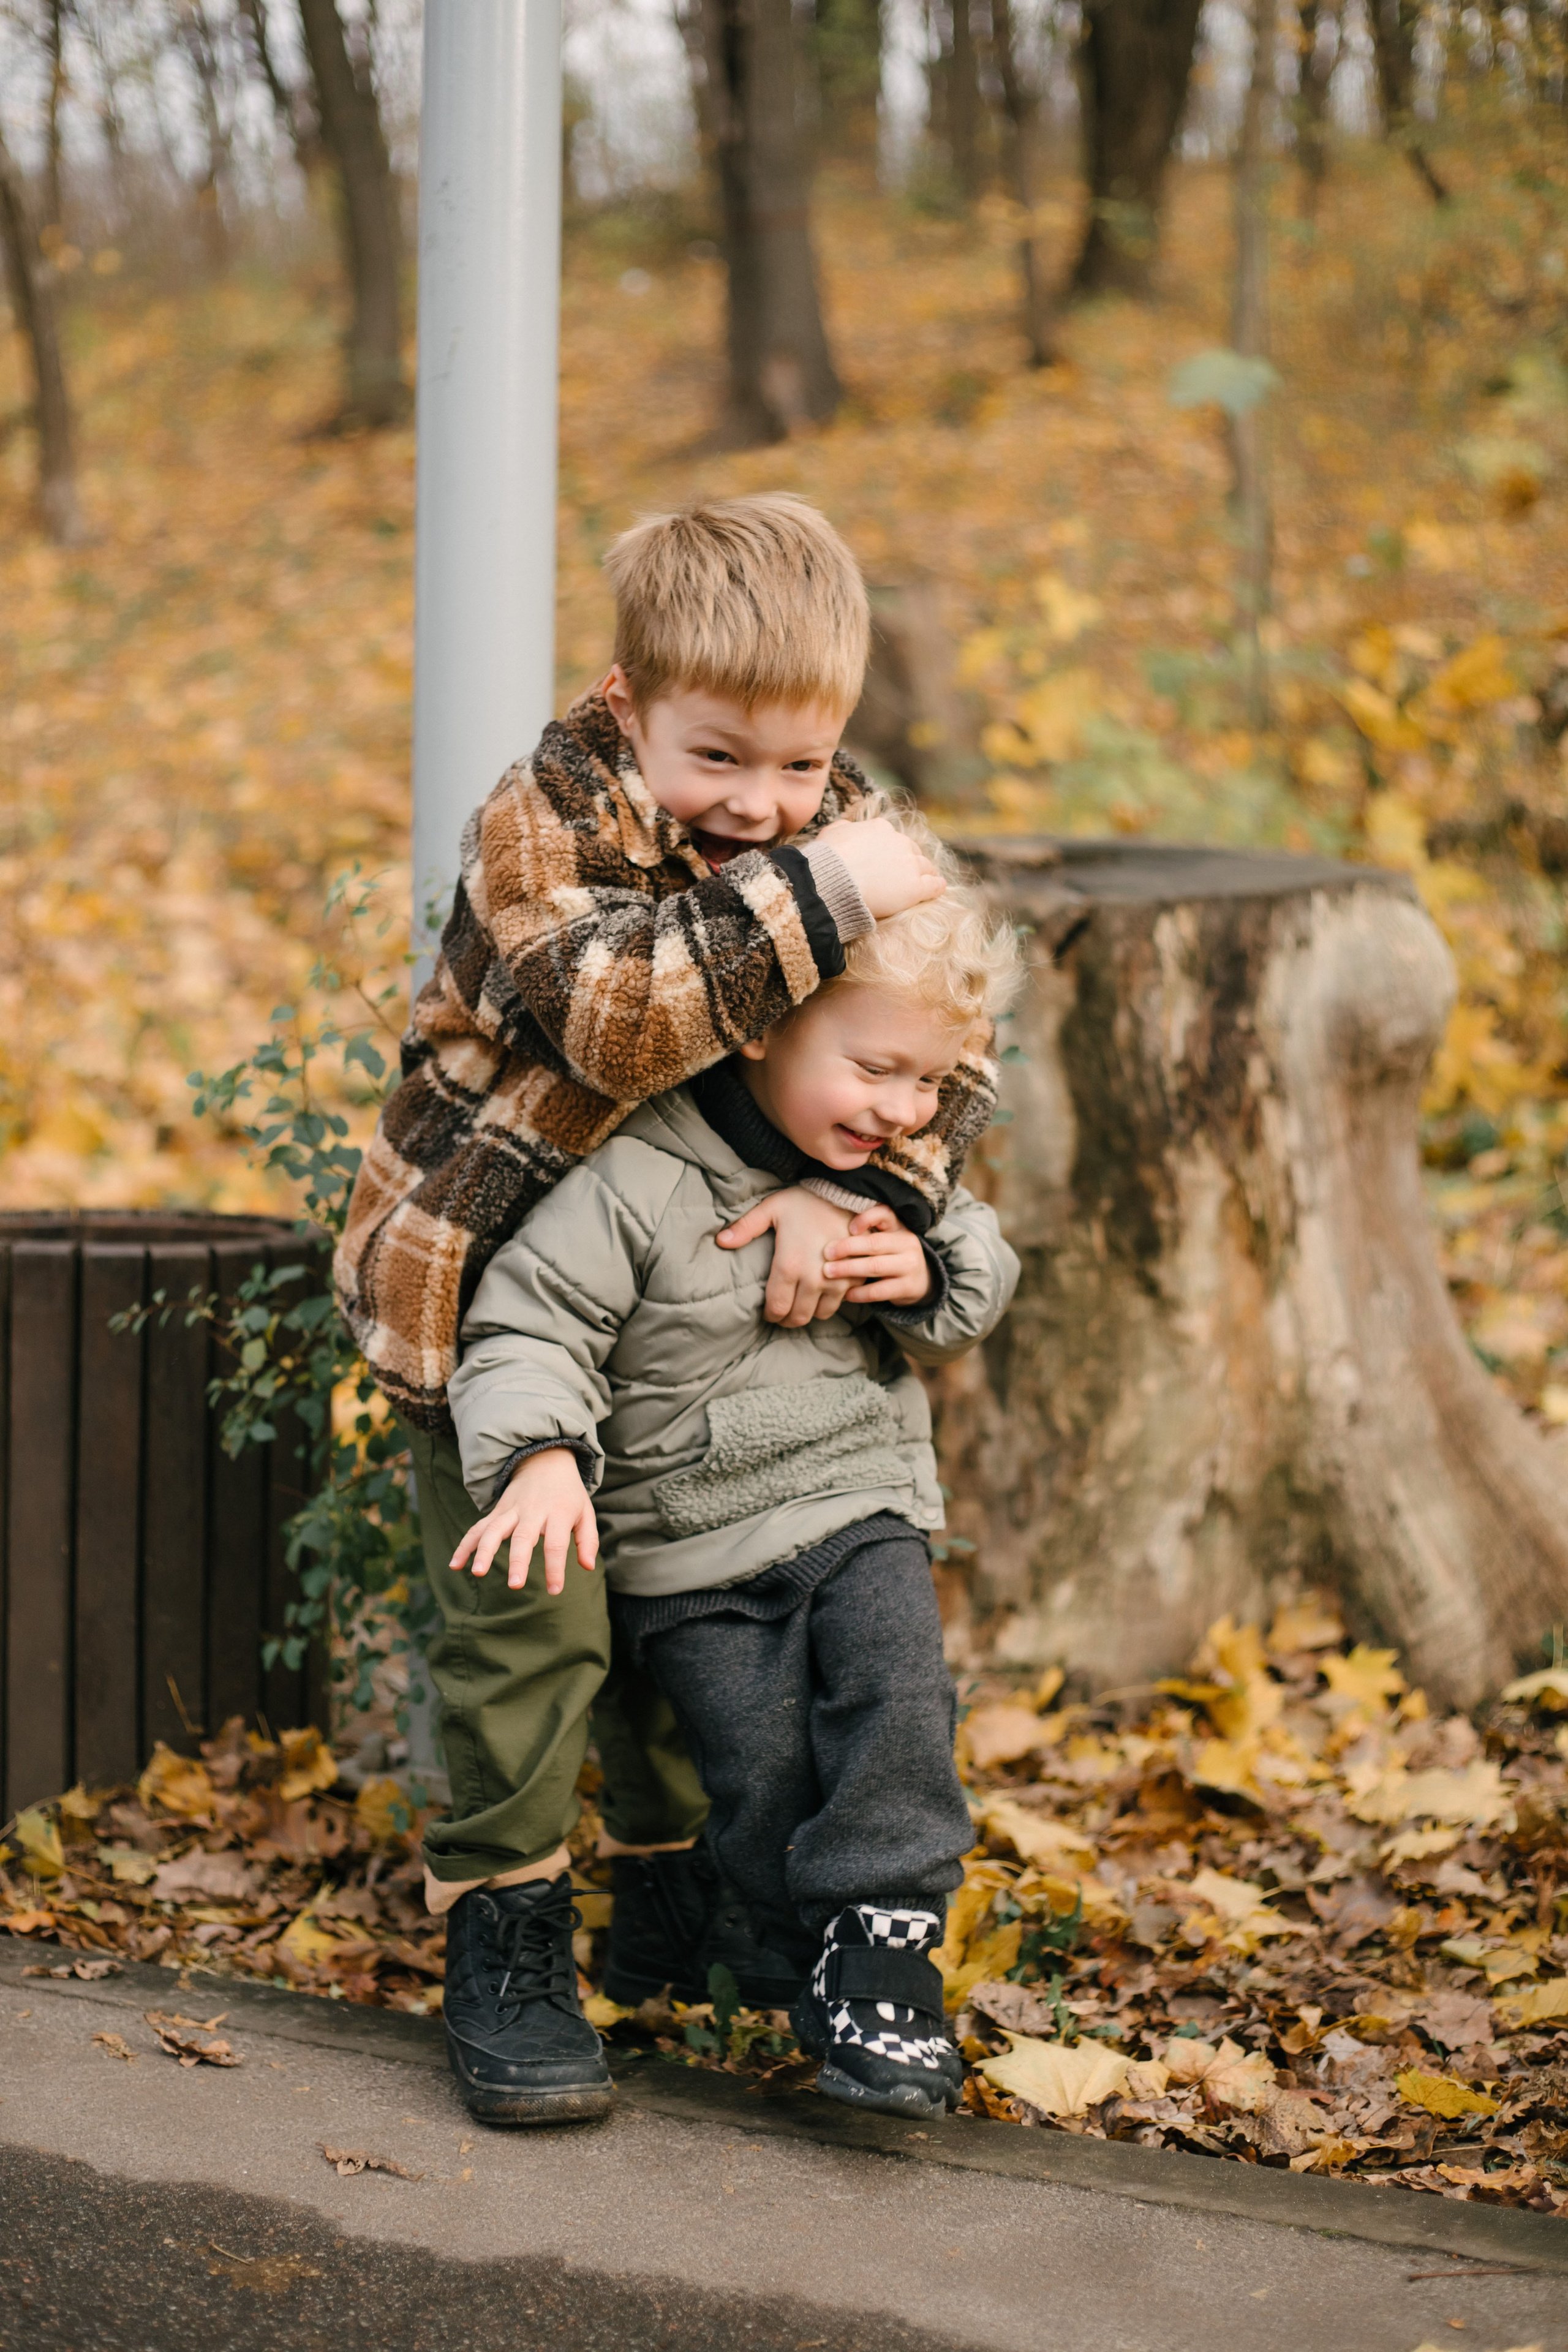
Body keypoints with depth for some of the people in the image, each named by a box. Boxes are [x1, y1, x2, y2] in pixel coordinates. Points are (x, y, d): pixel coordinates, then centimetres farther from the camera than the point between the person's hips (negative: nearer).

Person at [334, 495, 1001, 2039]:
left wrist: (857, 1188, -29)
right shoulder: (543, 823, -23)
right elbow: (613, 1014, -40)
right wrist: (813, 898, -44)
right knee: (529, 1615, -8)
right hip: (476, 1276, -6)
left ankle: (672, 1889, 34)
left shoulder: (841, 831, -6)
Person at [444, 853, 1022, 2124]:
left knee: (896, 1693, -21)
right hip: (694, 1554, -3)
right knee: (764, 1773, -9)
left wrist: (930, 1273, -7)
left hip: (862, 1507, 3)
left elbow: (984, 1280, 16)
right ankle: (825, 1948, 14)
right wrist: (541, 1456, -33)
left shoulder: (895, 1177, 2)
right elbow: (529, 1325, -16)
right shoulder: (636, 1185, -17)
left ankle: (887, 1943, -10)